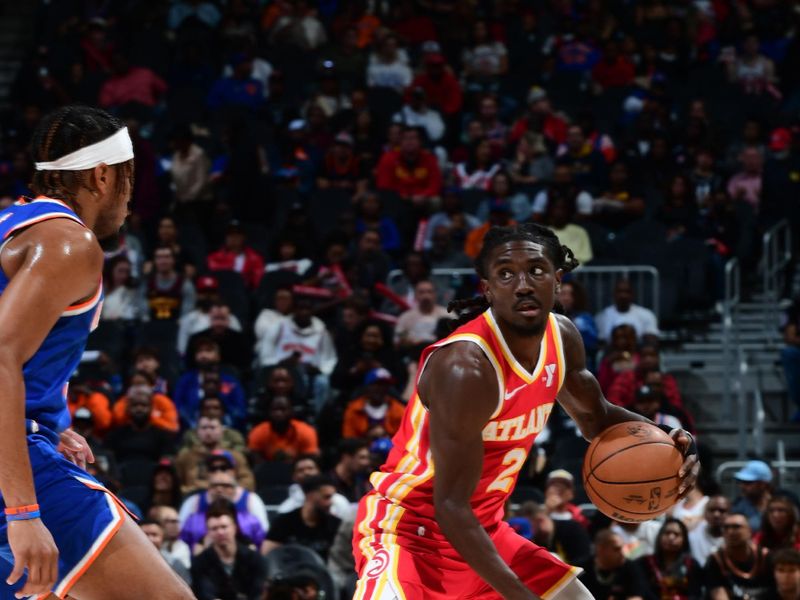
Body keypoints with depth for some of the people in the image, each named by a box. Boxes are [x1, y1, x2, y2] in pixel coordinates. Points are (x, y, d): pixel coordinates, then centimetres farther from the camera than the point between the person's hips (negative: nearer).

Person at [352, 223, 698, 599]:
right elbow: (451, 506, -28)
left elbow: (596, 418, 17)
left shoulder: (561, 336, -3)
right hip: (406, 534, -9)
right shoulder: (466, 366, -29)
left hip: (485, 529, 9)